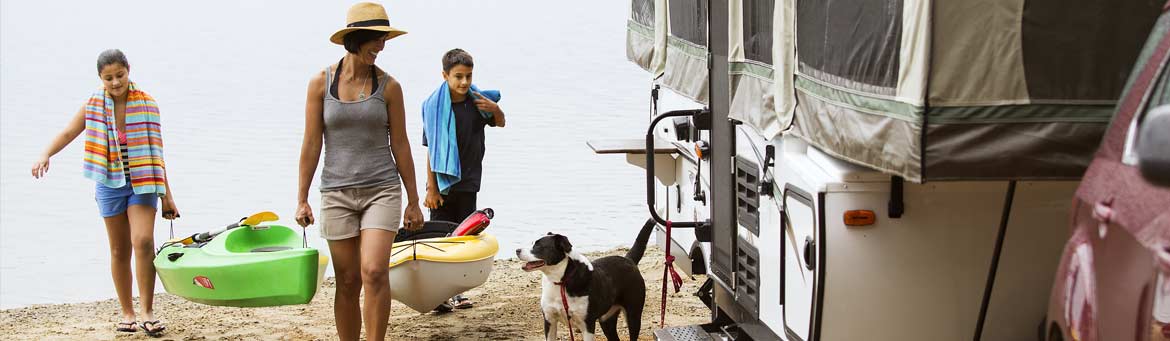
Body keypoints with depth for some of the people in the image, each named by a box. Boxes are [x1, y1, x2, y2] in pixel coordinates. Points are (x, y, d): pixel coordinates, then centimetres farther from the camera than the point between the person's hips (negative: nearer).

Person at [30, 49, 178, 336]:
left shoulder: (146, 104, -1)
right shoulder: (94, 105, 1)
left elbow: (156, 151, 2)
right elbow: (68, 133, 4)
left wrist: (167, 195, 2)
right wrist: (46, 155, -18)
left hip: (142, 183, -2)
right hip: (110, 184, 2)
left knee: (143, 241, -18)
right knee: (119, 251, 7)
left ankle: (147, 312, -11)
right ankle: (127, 313, 18)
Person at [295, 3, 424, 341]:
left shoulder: (388, 86, 1)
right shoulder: (321, 83, 0)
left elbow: (400, 145, 5)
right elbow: (311, 143, 3)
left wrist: (413, 201, 7)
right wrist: (302, 199, 1)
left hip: (382, 190, -1)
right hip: (337, 193, 1)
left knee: (374, 272, -17)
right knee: (348, 282, 4)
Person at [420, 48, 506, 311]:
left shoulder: (477, 101, -1)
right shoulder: (434, 106, -12)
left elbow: (500, 124, 17)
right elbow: (430, 150, -12)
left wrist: (495, 109, -7)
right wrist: (431, 188, -14)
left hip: (468, 183, 4)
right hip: (443, 183, -4)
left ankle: (454, 292, 21)